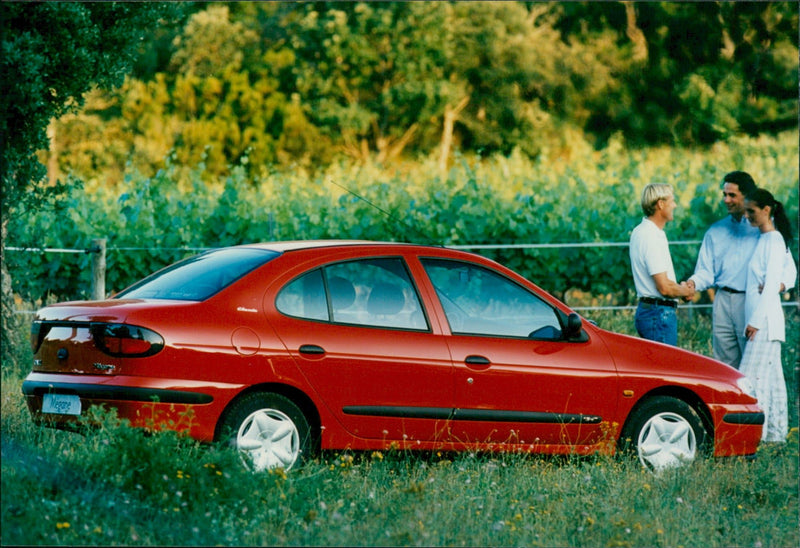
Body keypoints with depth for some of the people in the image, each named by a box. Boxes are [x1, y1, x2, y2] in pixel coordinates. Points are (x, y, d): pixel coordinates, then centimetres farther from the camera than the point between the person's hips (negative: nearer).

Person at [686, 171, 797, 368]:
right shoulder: (715, 231, 16)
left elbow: (788, 268, 2)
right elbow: (706, 272, 13)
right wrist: (693, 283, -10)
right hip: (723, 303, 4)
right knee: (724, 365, 3)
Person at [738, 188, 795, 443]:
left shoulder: (774, 240, -11)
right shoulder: (762, 238, 15)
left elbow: (771, 285, -17)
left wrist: (756, 321, -18)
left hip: (766, 319, -9)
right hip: (758, 318, 9)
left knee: (753, 375, -12)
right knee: (771, 375, 10)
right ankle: (776, 431, 14)